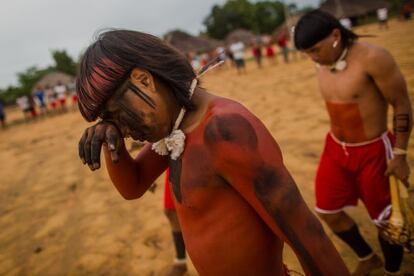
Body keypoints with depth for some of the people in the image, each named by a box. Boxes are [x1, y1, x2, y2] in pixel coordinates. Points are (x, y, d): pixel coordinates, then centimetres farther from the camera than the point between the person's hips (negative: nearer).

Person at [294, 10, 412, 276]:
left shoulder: (372, 58, -21)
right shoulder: (322, 64, -1)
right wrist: (340, 144, 15)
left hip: (373, 151, -6)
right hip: (336, 148, 7)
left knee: (386, 219, 10)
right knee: (329, 212, 14)